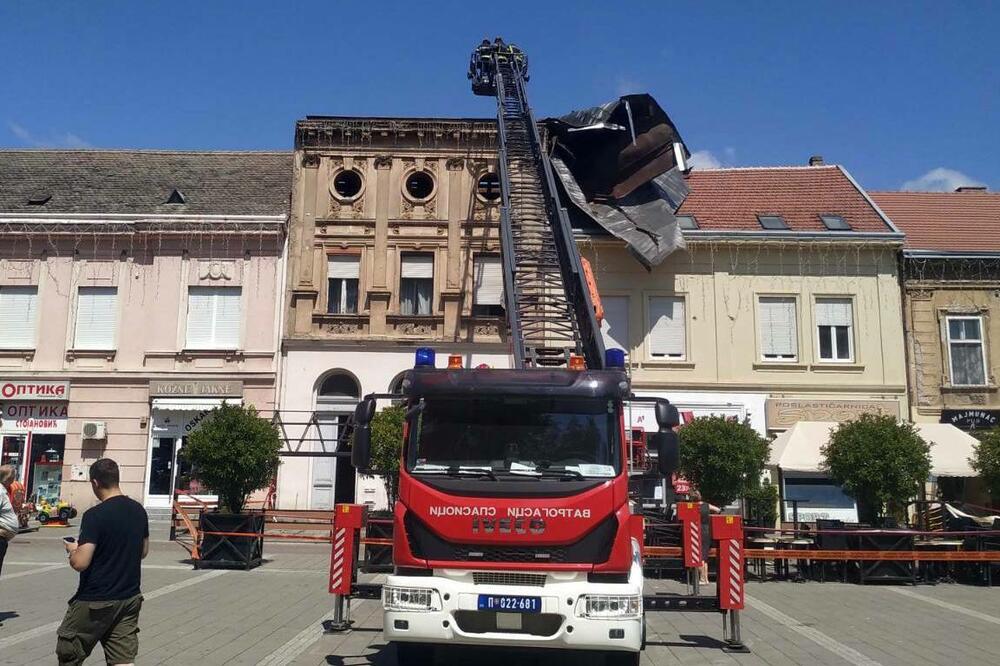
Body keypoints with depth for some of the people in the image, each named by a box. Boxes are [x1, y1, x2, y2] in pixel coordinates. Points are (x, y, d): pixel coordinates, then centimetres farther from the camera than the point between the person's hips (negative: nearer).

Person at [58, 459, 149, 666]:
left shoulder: (95, 515, -18)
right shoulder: (139, 510, 3)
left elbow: (80, 563, -21)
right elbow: (143, 551, 15)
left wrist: (72, 550, -1)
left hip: (95, 601, -6)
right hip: (131, 598, 6)